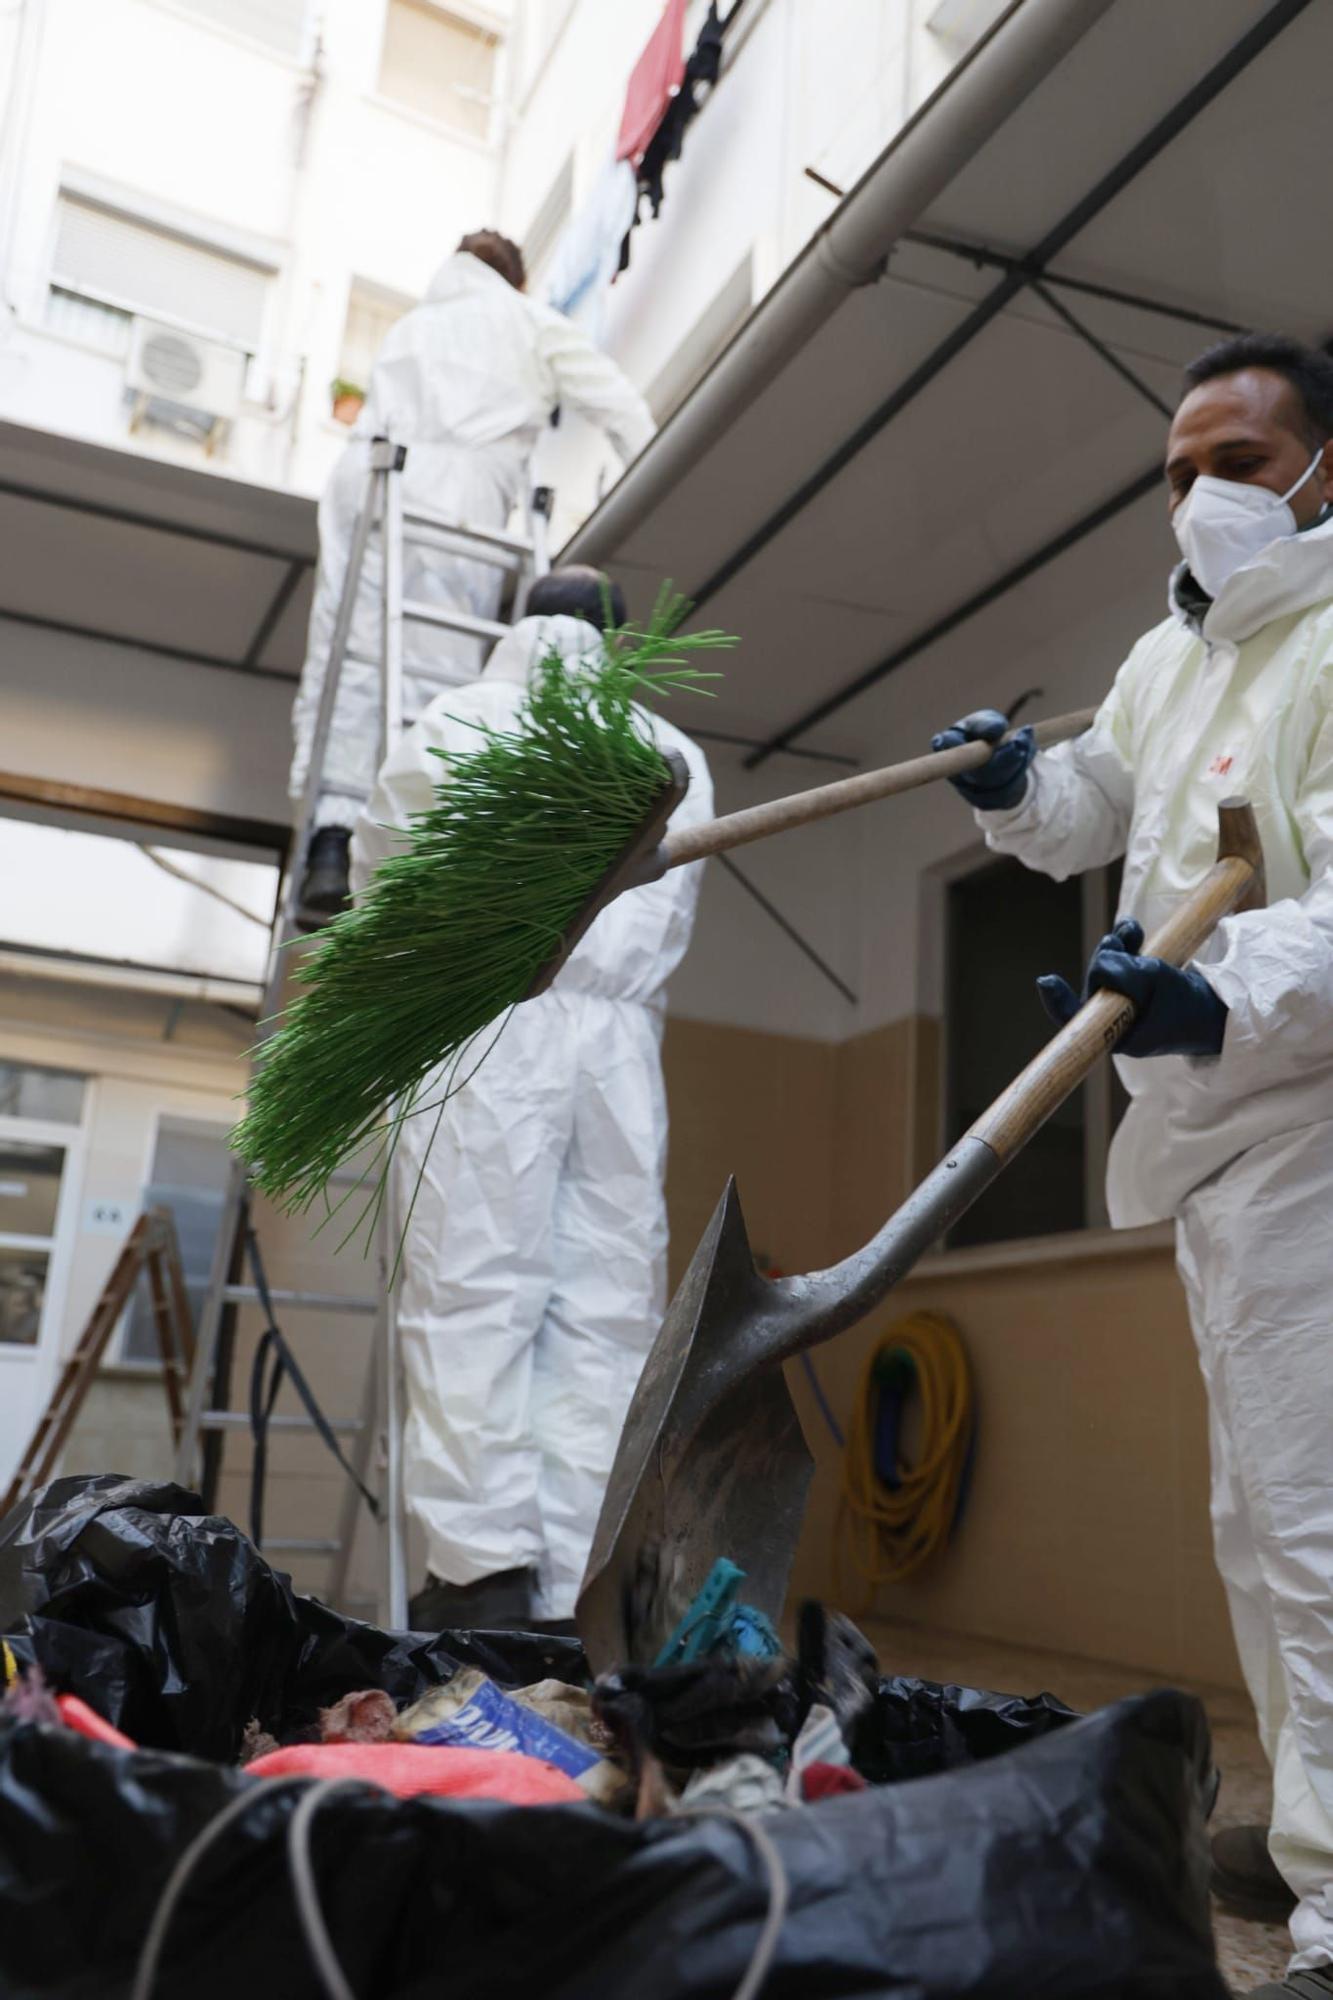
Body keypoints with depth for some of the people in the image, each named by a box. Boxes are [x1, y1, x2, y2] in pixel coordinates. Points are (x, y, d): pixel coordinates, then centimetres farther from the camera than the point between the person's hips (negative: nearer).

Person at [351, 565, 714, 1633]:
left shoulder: (459, 722, 11)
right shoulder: (677, 755, 19)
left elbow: (377, 867, 18)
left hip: (491, 1025, -2)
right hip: (624, 1043, 3)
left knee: (471, 1299, -4)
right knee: (607, 1314, 1)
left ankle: (485, 1569, -11)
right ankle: (577, 1592, -1)